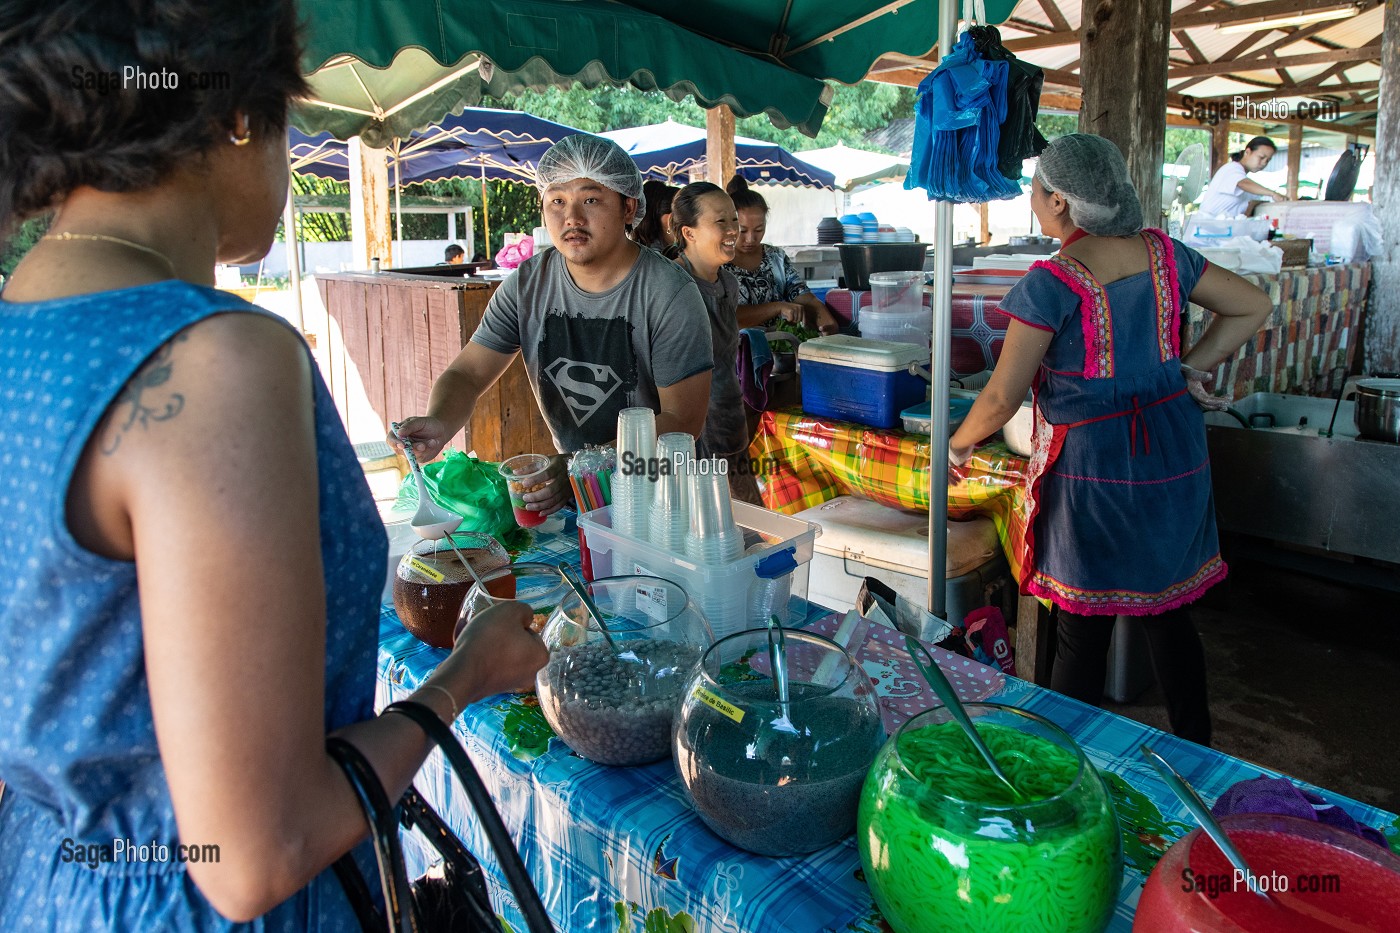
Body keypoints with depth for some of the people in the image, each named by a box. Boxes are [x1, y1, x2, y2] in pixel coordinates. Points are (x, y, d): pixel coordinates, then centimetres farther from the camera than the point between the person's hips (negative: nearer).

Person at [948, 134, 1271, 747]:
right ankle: (1195, 758, 33)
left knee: (1083, 629, 7)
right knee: (1169, 614, 18)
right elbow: (1252, 307, 14)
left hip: (1092, 464, -6)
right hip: (1174, 459, 6)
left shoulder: (1051, 283, -16)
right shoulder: (1163, 254, 3)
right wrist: (1191, 369, 10)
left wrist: (959, 445, 1)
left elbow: (1003, 396, -16)